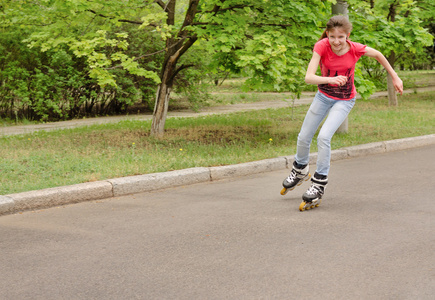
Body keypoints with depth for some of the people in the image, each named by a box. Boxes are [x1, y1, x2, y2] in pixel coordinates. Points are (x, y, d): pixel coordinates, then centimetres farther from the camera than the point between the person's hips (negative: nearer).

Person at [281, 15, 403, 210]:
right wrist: (331, 79, -52)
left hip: (344, 101, -2)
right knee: (303, 138, 11)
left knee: (324, 137, -22)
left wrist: (394, 77, 4)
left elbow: (378, 55, -2)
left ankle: (319, 184, -8)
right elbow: (308, 77, -34)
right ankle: (300, 170, 42)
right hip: (323, 96, 2)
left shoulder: (355, 49, -24)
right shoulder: (321, 47, -25)